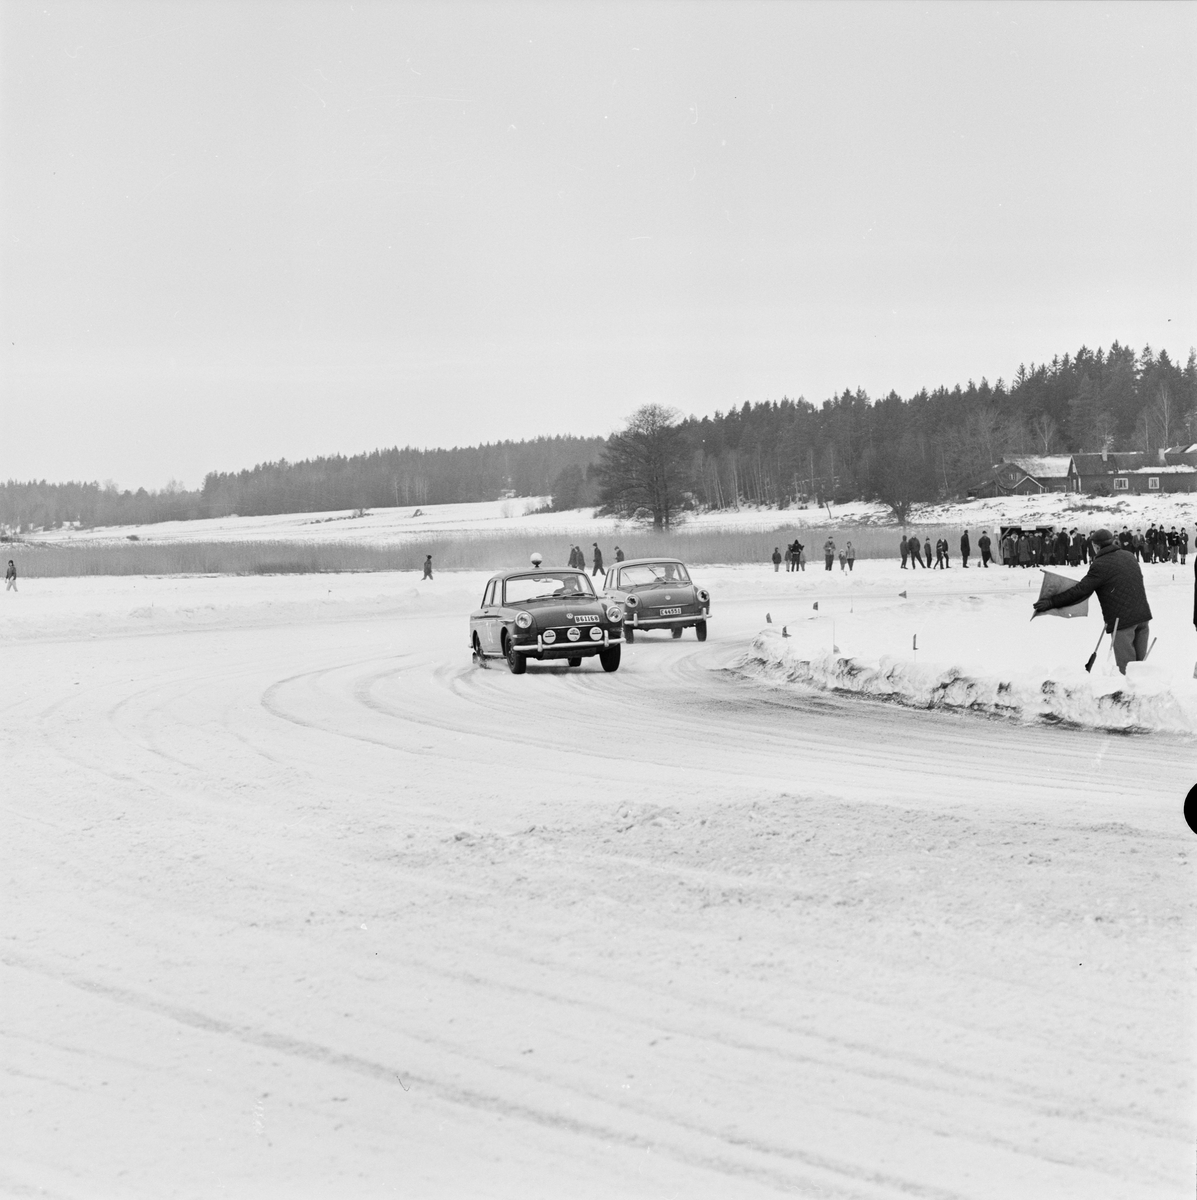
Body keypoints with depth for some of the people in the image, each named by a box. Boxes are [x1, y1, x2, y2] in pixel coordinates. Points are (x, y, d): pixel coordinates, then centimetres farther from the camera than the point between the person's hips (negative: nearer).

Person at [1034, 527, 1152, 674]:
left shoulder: (1100, 565, -10)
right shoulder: (1129, 556, 13)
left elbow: (1080, 591, -12)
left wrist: (1051, 602, -8)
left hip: (1122, 619, -7)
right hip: (1142, 615, 7)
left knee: (1125, 665, -3)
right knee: (1140, 663, 11)